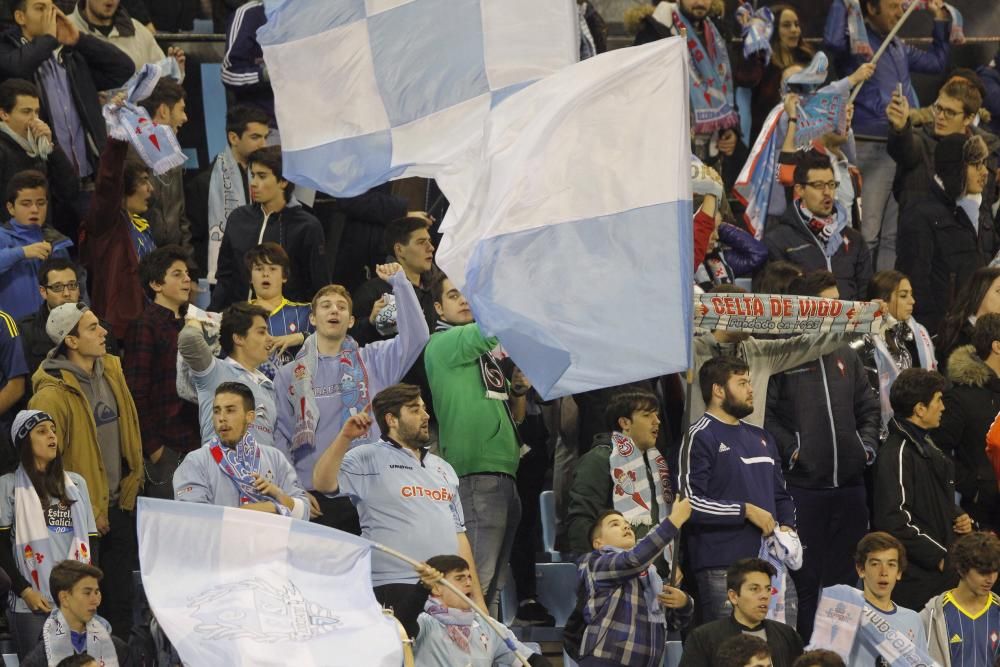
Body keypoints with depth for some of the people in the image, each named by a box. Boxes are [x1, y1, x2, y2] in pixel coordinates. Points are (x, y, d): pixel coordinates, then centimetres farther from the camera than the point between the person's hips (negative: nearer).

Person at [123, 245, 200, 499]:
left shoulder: (187, 324, 17)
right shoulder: (144, 326, -8)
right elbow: (136, 391, -13)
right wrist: (152, 446, -16)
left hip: (193, 441, 7)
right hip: (165, 445, -7)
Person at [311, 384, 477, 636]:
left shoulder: (443, 468, 22)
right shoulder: (369, 459, 3)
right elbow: (323, 483, -12)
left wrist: (477, 597, 16)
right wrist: (345, 437, -22)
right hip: (397, 589, -6)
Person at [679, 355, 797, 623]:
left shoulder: (760, 437, 22)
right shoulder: (700, 437, -4)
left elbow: (781, 494, 30)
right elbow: (690, 502, -15)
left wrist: (787, 527, 8)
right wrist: (745, 511, -14)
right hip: (721, 567, -7)